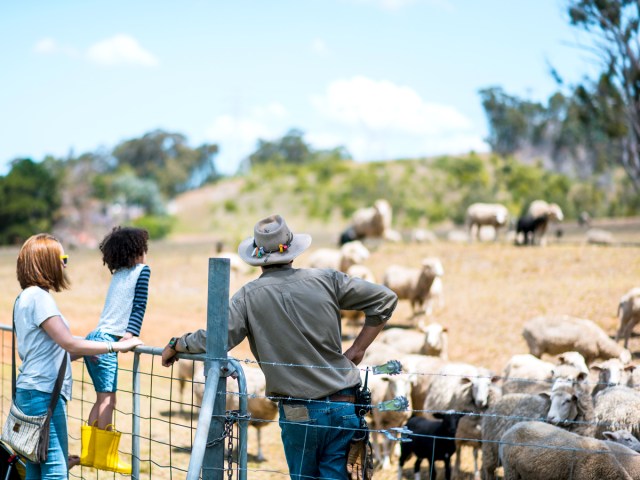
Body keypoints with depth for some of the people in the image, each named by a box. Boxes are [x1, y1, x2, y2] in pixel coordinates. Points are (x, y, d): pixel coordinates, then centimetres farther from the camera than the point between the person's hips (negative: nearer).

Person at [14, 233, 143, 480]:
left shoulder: (24, 297, 17)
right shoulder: (38, 296, -13)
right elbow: (70, 343, -18)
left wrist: (83, 352, 20)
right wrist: (117, 346, -12)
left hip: (29, 393, 10)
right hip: (43, 393, -10)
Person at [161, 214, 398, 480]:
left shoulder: (249, 296, -5)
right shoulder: (326, 280, 2)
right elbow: (385, 299, 5)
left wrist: (175, 345, 9)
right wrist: (357, 350, 6)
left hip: (299, 413, -2)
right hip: (343, 405, 2)